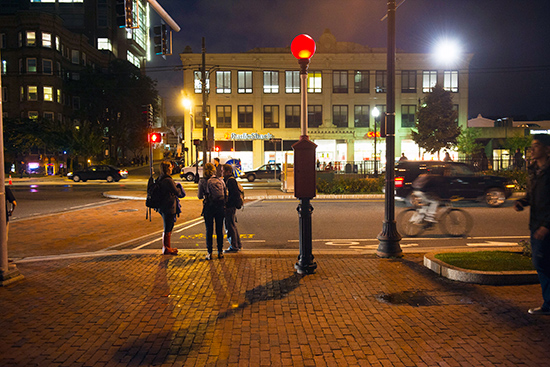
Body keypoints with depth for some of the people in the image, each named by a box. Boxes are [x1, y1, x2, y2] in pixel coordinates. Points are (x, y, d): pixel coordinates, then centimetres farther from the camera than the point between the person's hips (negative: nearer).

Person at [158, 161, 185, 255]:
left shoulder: (160, 179, 10)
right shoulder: (168, 180, -20)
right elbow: (177, 192, -15)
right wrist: (179, 187, 4)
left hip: (163, 207, 10)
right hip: (169, 208, -10)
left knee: (169, 228, 19)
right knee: (167, 229, 2)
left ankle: (167, 247, 28)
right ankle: (166, 248, 12)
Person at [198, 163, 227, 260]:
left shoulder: (202, 181, -3)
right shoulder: (220, 180, 5)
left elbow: (200, 196, 3)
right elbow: (226, 194, 7)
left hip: (209, 207, -2)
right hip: (220, 206, 2)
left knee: (209, 230, 6)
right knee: (220, 230, 10)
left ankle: (209, 253, 8)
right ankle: (220, 252, 15)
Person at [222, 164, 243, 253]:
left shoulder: (231, 181, -16)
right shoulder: (227, 180, 15)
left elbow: (236, 194, -22)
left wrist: (227, 203, -20)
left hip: (230, 207, -10)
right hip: (229, 206, 10)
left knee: (230, 226, -4)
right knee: (233, 225, 17)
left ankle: (234, 247, 4)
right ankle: (238, 245, 26)